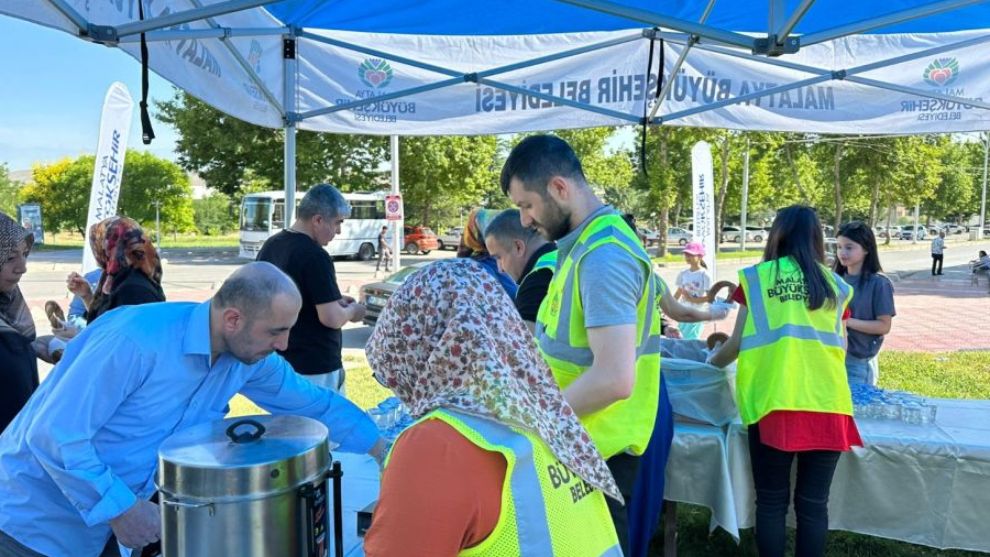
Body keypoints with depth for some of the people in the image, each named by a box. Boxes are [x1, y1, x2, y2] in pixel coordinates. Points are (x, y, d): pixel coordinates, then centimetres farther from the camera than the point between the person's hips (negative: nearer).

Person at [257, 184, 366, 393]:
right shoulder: (315, 256, -21)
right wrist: (352, 310, -3)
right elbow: (332, 318, -23)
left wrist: (333, 299, 13)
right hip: (315, 367, -8)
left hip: (278, 360, 9)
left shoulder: (270, 246, 6)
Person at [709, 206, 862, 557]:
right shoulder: (834, 284, 13)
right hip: (825, 402, 2)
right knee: (813, 502, 10)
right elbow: (840, 347, 17)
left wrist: (711, 362, 26)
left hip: (773, 400, -2)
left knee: (771, 501, 9)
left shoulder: (756, 277, 6)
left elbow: (739, 342, 6)